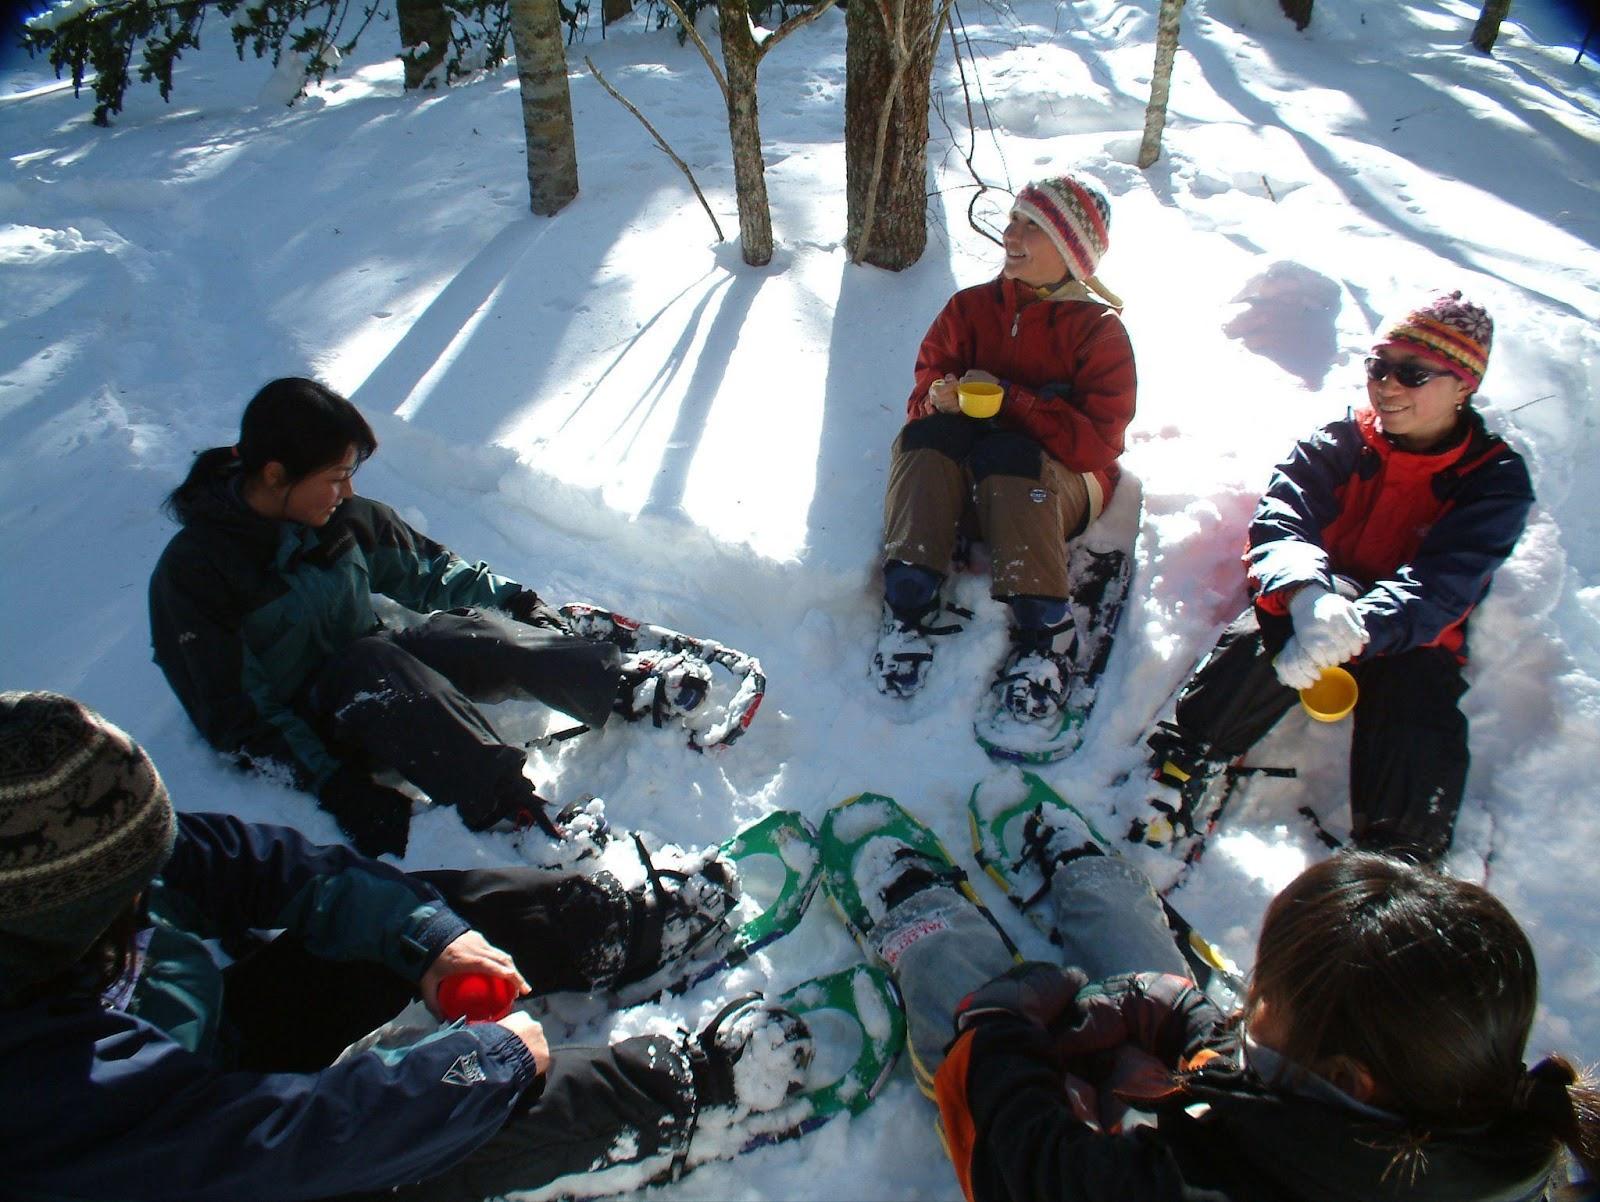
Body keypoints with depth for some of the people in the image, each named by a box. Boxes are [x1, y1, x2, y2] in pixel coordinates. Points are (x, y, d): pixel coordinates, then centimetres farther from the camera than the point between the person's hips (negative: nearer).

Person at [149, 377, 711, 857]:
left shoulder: (343, 518, -3)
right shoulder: (192, 572, -19)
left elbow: (428, 568, 13)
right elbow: (233, 717, -19)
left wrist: (515, 600, 4)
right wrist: (335, 785, -28)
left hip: (367, 678, 6)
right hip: (300, 727, -5)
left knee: (471, 631, -22)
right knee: (372, 662, -37)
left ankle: (626, 685, -26)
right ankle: (511, 811, -49)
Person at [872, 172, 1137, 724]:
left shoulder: (1099, 328, -1)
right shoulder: (971, 307, 10)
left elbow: (1097, 443, -12)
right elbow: (926, 392, 6)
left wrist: (1008, 399, -20)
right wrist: (939, 400, -20)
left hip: (1061, 483, -3)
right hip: (956, 480, 3)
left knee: (1008, 454, -36)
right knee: (927, 434, -29)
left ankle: (1044, 628, -33)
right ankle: (909, 603, -34)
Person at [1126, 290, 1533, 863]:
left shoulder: (1496, 481, -4)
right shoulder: (1336, 446, 1)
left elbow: (1442, 586, -20)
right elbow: (1279, 521, -16)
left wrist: (1356, 630, -41)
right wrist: (1307, 595, -41)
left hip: (1408, 642, 0)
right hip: (1305, 611, 0)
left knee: (1422, 738, -29)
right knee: (1256, 644, -33)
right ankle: (1181, 773, -27)